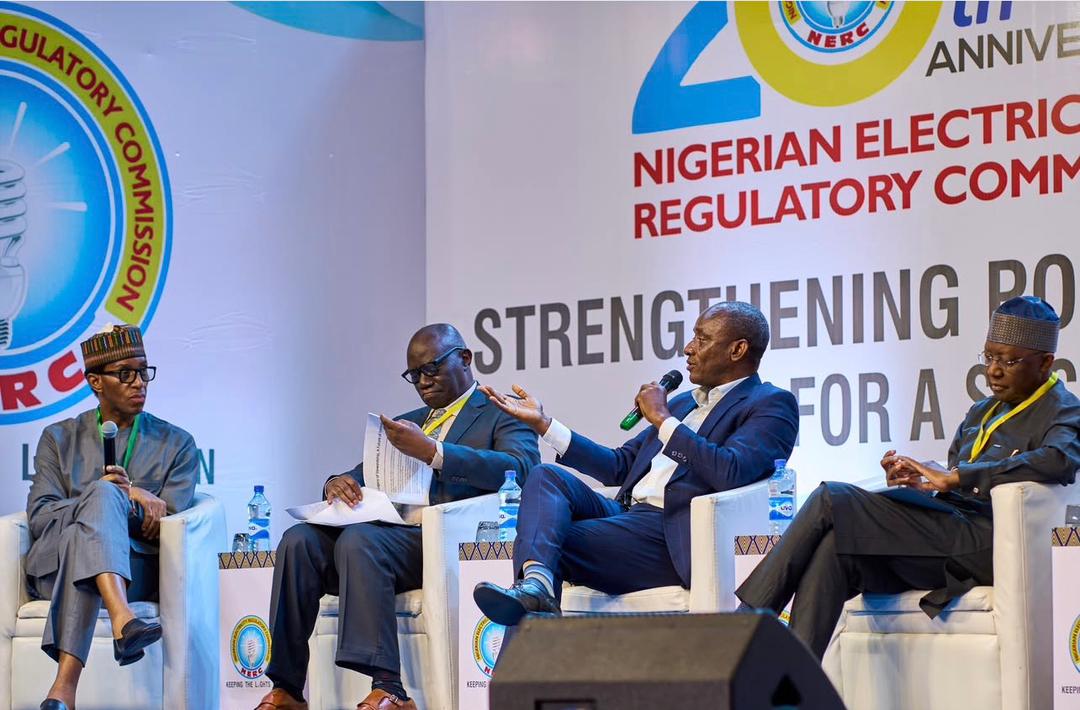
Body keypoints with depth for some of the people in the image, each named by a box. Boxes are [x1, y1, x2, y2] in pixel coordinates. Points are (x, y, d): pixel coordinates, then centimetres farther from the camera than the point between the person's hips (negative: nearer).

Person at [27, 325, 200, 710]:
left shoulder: (176, 444, 17)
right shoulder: (59, 439, 19)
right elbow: (39, 516, 3)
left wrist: (108, 503, -13)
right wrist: (125, 496, -10)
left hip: (136, 569, 0)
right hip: (55, 565, 0)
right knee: (104, 493, -33)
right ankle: (122, 620, -60)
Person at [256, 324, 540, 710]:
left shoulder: (501, 415, 10)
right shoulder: (406, 424, 32)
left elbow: (521, 467, -11)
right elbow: (361, 477, 27)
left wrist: (433, 452, -20)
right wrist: (337, 484, 0)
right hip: (385, 531, 6)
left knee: (358, 539, -35)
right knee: (299, 540, -21)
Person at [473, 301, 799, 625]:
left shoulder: (771, 404, 1)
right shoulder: (683, 403, 28)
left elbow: (732, 473, -18)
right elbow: (619, 466, 28)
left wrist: (663, 419, -11)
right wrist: (542, 424, 21)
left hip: (673, 536, -8)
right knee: (547, 475, -18)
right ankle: (535, 582, -42)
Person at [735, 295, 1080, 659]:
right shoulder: (983, 412, 28)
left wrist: (955, 477, -22)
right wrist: (915, 482, -1)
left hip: (984, 543, -8)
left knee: (832, 500, -19)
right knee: (831, 550, -23)